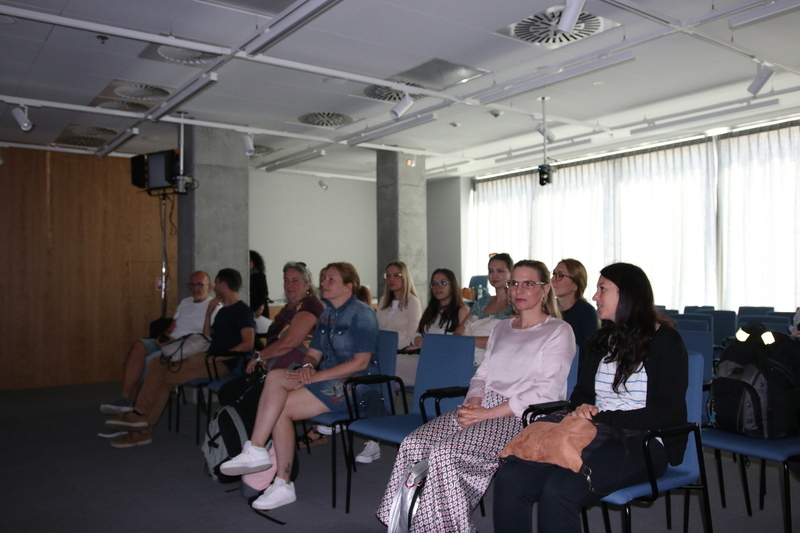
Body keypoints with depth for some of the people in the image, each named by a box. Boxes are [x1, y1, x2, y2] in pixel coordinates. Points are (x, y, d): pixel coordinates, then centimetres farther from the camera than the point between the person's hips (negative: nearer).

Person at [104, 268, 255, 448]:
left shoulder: (242, 311, -6)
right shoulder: (222, 311, 23)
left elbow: (248, 343, -17)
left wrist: (220, 355, -20)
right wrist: (208, 314, 14)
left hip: (222, 364, -9)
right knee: (159, 368, -4)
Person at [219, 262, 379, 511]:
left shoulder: (361, 314, -8)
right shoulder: (327, 315, 18)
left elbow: (361, 362, -16)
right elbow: (314, 354, 16)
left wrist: (316, 376, -18)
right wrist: (307, 366, -9)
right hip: (327, 379, 8)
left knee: (281, 408, -22)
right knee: (274, 377, -20)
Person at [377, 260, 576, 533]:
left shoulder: (559, 331, 1)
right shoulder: (502, 329, 22)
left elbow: (545, 392, -9)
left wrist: (488, 413, -15)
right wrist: (473, 402, -3)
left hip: (524, 418, -6)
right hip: (484, 410, 7)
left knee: (444, 453, -27)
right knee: (415, 443, -18)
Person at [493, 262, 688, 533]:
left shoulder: (666, 342, -1)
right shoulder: (600, 341, 18)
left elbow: (666, 414, -8)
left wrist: (601, 419, -15)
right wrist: (582, 409, -2)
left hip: (643, 442, -5)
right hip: (597, 436, 6)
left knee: (559, 489, -33)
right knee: (509, 477, -21)